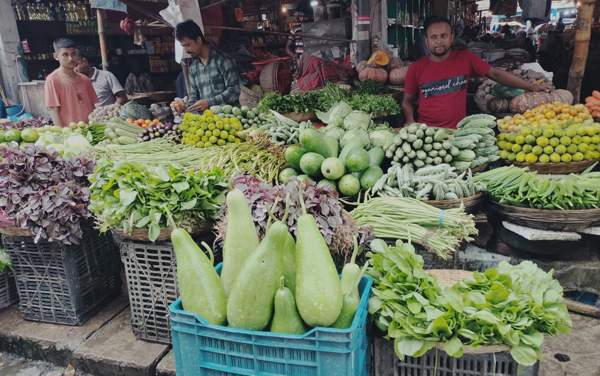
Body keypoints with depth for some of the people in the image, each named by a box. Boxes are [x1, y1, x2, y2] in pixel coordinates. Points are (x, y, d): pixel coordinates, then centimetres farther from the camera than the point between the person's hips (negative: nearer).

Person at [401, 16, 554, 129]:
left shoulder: (465, 58, 2)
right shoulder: (416, 68, -1)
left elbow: (495, 73, 6)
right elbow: (407, 100, 7)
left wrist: (533, 87, 5)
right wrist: (409, 120, -12)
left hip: (458, 130, 2)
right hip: (426, 131, -1)